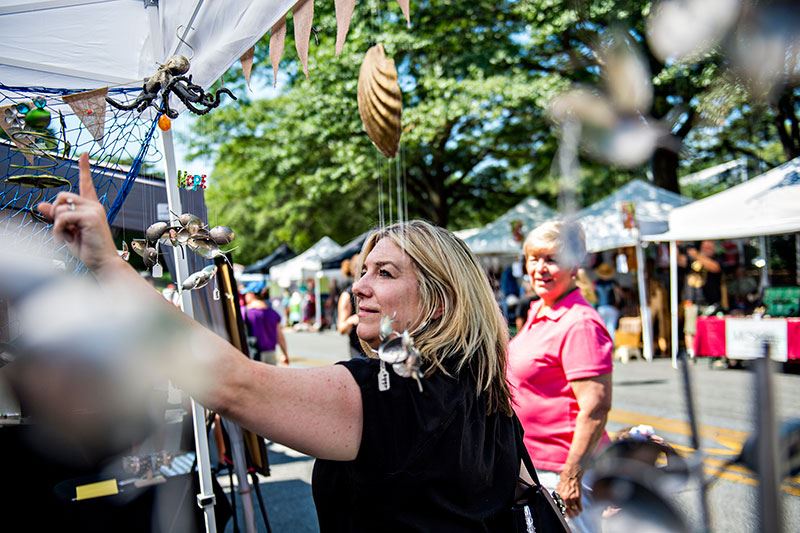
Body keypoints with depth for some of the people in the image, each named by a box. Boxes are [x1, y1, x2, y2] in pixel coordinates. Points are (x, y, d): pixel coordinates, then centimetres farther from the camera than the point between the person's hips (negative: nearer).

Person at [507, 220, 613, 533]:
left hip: (560, 471, -9)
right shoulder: (538, 312, 9)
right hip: (533, 464, 10)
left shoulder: (580, 324, -21)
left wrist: (572, 475, -25)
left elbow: (596, 406, -25)